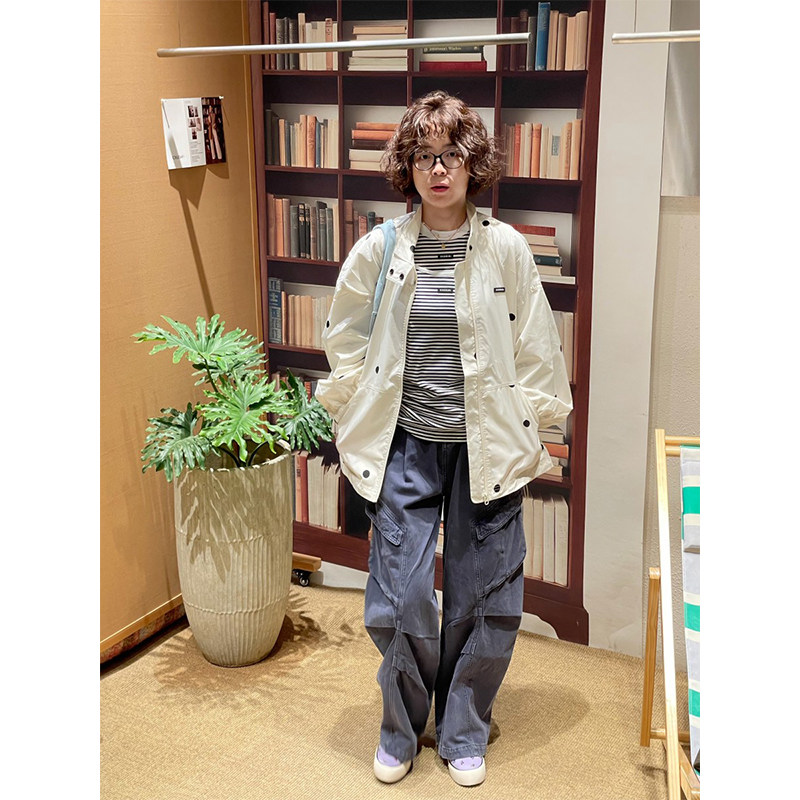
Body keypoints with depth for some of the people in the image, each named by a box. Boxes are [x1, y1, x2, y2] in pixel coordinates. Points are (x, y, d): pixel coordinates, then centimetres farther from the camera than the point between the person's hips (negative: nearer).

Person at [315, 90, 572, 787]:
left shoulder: (507, 248, -4)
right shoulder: (379, 250, -2)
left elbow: (536, 350, 3)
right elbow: (345, 340, 10)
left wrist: (532, 434, 3)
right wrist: (358, 425, 7)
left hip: (487, 448, 0)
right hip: (406, 447, 0)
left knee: (482, 602, 8)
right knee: (399, 599, 1)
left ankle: (464, 734, 31)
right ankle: (401, 734, 27)